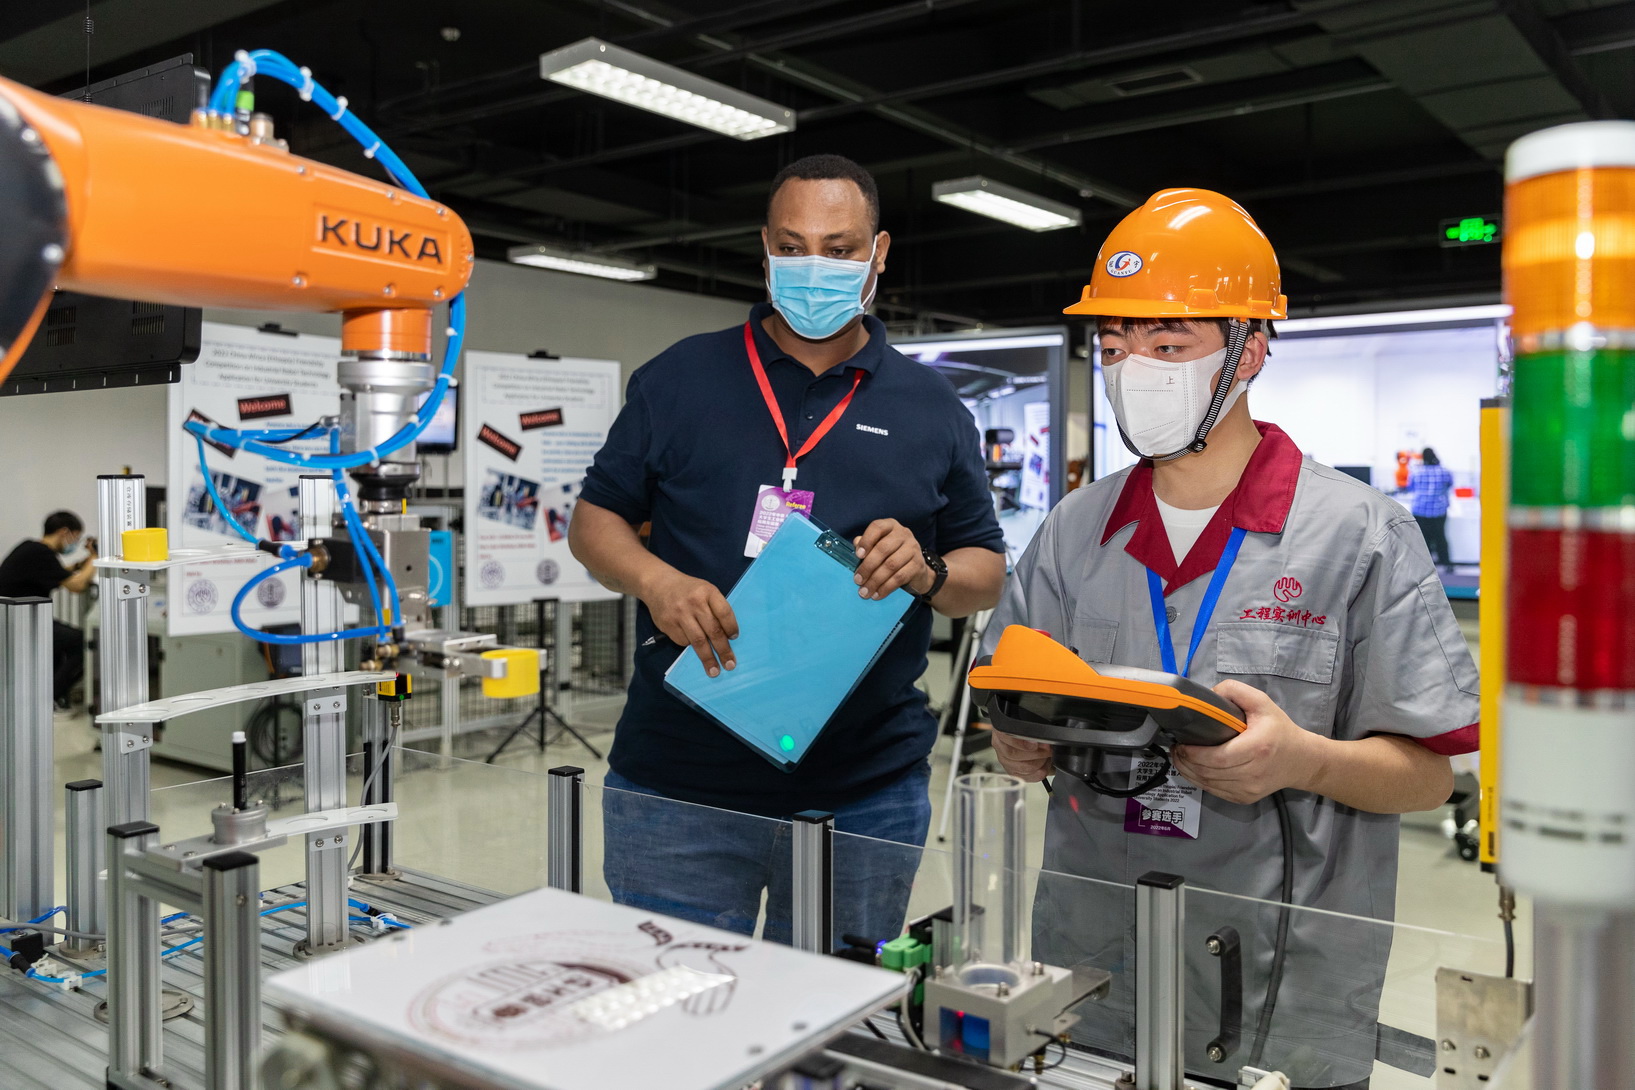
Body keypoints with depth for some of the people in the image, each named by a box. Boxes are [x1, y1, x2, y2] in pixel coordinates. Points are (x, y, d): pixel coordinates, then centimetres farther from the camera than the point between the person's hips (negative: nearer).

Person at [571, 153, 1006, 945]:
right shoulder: (679, 379, 6)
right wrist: (657, 582, -14)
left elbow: (988, 574, 10)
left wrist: (927, 573, -13)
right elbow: (594, 521, 6)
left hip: (865, 796, 1)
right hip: (676, 786, -1)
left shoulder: (932, 408, 8)